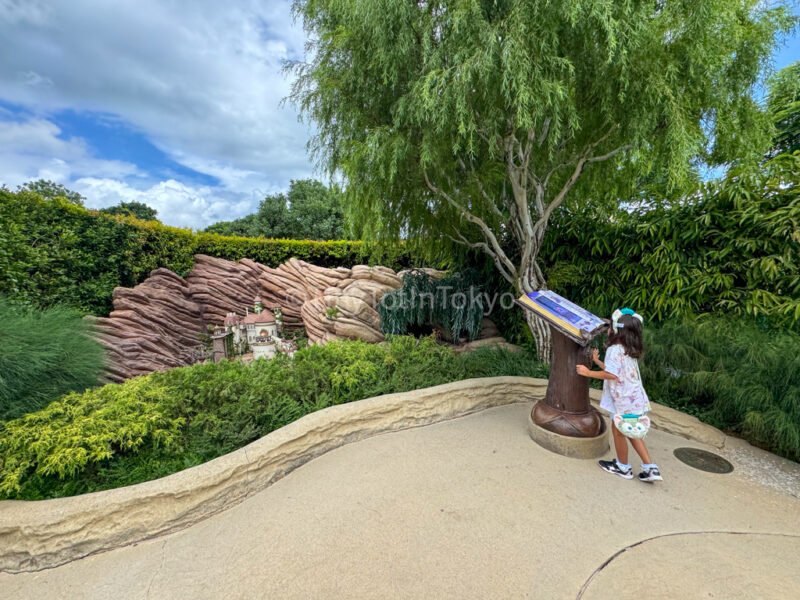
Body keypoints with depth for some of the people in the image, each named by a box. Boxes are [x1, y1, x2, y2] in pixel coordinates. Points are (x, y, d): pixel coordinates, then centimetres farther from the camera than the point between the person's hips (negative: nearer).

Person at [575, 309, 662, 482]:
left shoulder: (614, 349, -19)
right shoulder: (630, 351, 10)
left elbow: (611, 374, -27)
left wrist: (588, 372, -19)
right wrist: (597, 361, 20)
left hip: (625, 400, -9)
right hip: (636, 398, 9)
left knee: (618, 431, 10)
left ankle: (623, 467, 28)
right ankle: (650, 468, 24)